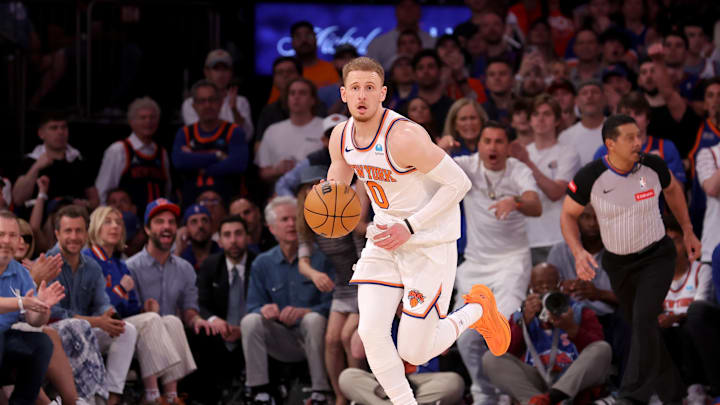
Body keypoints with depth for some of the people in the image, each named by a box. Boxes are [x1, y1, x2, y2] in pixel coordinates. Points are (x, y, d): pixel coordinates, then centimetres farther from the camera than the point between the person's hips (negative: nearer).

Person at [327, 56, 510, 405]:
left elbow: (459, 183, -21)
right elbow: (336, 184, 15)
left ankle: (477, 310, 24)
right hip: (384, 240, 6)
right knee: (371, 332, -11)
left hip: (430, 244, -6)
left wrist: (410, 227, -22)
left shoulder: (404, 137, -26)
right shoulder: (341, 137, -3)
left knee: (413, 353, -3)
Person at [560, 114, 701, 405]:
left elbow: (672, 188, 10)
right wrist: (578, 252, -21)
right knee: (640, 328, 12)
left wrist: (687, 231, 12)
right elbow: (568, 215, -4)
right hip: (618, 263, 2)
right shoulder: (589, 178, -19)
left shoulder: (652, 166, -14)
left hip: (657, 257, -2)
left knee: (643, 319, -22)